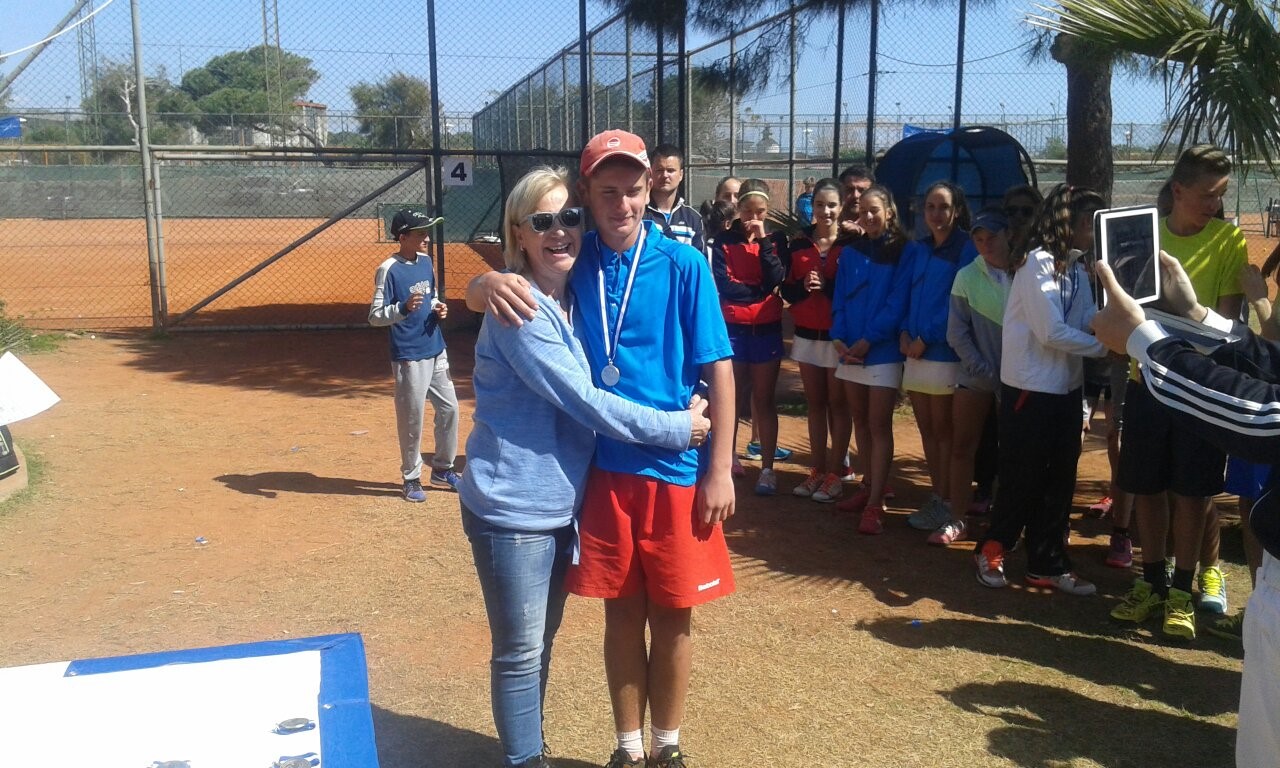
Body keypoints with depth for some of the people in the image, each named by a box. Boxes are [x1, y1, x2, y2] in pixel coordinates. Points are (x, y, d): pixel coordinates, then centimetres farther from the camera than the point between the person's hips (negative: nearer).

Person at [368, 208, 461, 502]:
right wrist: (404, 308, -32)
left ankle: (442, 469, 30)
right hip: (409, 358, -7)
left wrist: (437, 308, 0)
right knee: (412, 419, 2)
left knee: (449, 408, 13)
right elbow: (375, 316, -15)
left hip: (436, 351, 7)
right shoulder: (388, 270, -14)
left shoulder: (425, 261, 7)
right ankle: (411, 478, 19)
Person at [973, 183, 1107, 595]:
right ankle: (991, 548, 23)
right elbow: (1052, 332, -20)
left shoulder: (1077, 270, 11)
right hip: (1031, 389, -8)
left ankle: (1048, 565, 22)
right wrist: (1107, 346, -14)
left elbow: (1090, 322, 0)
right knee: (1023, 479, 2)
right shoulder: (1038, 263, -14)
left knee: (1059, 480, 11)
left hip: (1067, 388, 8)